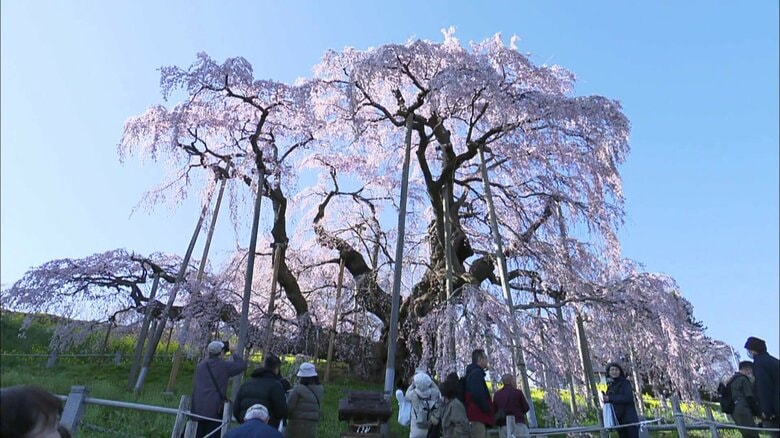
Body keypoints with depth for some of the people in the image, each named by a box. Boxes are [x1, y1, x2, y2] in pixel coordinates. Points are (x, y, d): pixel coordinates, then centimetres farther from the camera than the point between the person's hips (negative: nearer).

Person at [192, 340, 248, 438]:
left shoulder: (200, 366, 10)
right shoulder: (224, 366, -7)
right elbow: (242, 365, -2)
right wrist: (234, 353, 12)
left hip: (198, 409, 5)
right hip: (215, 409, -5)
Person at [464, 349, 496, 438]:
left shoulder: (472, 373, 23)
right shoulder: (477, 373, -10)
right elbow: (477, 394, -24)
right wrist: (489, 409, -12)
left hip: (477, 415, 10)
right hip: (478, 416, -10)